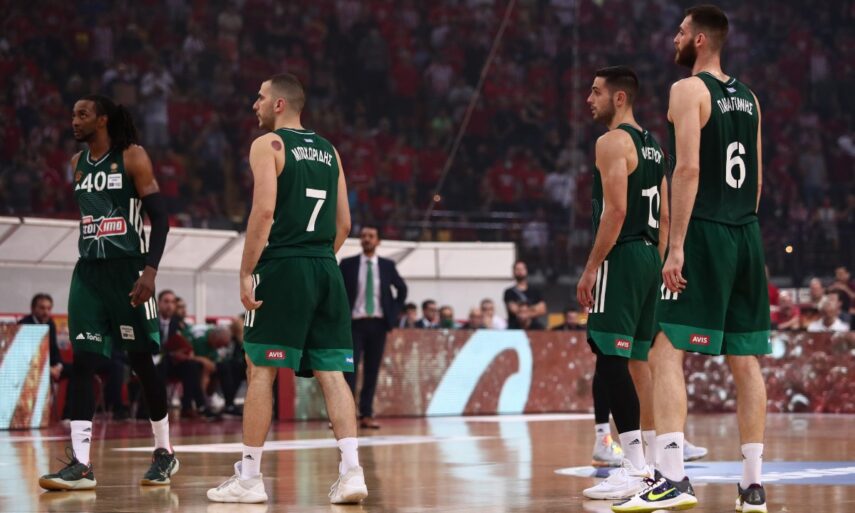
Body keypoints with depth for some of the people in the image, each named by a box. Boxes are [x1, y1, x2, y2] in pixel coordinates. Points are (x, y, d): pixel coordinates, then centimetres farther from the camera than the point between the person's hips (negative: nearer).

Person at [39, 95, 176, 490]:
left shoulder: (133, 158, -6)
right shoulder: (77, 164, 12)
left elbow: (159, 216, -10)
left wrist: (150, 270, -19)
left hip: (127, 269, -5)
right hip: (88, 269, 5)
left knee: (141, 360, 3)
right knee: (81, 362, -6)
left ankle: (164, 452, 19)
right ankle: (80, 464, -10)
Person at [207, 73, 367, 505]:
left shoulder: (267, 144, -3)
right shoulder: (328, 151, 17)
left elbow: (264, 211, -14)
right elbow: (344, 224, 16)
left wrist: (245, 273, -11)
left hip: (281, 267, -6)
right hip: (326, 269, 6)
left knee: (259, 370, 1)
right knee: (331, 373, 4)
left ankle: (249, 477, 3)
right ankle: (351, 471, -6)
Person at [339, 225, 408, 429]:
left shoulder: (387, 266, 7)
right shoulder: (347, 264, 1)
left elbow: (401, 289, 18)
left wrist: (393, 313, 7)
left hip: (378, 323, 2)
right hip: (354, 323, -2)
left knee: (372, 370, 3)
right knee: (349, 369, -10)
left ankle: (366, 415, 6)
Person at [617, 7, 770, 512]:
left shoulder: (689, 90, -7)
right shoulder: (748, 98, 16)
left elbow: (689, 169, -16)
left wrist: (676, 246, -18)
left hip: (705, 233, -7)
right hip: (747, 235, 8)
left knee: (666, 350, -8)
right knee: (746, 359, 9)